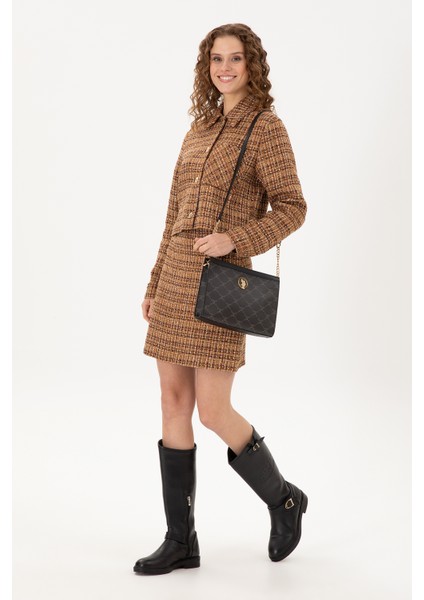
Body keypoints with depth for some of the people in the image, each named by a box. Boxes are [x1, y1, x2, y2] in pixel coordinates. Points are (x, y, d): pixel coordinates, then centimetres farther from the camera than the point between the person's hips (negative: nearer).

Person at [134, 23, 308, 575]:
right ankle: (181, 541, 13)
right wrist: (156, 286, 15)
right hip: (177, 278, 7)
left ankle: (283, 499, 20)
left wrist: (233, 240, -21)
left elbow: (292, 209, -8)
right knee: (174, 403, 4)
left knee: (213, 411, -7)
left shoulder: (267, 128, -4)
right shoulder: (201, 128, 16)